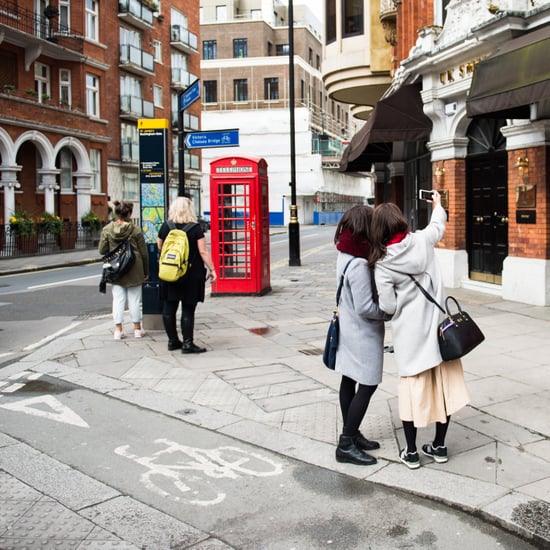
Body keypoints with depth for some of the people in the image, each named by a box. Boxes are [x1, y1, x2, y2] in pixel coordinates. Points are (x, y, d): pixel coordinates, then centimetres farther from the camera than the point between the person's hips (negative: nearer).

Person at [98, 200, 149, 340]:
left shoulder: (107, 229, -3)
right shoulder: (136, 230, -9)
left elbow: (102, 250, -1)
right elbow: (143, 253, -4)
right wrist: (146, 271, 7)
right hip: (134, 270, -2)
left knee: (118, 299, 8)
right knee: (135, 299, 8)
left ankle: (118, 329, 9)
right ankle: (137, 329, 16)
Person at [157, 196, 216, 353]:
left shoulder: (166, 227, 1)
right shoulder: (195, 228, -9)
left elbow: (160, 246, 15)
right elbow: (203, 252, -11)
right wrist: (211, 269, -4)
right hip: (192, 274, -3)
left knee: (169, 308, 12)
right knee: (188, 309, 1)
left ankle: (172, 341, 19)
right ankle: (187, 343, 2)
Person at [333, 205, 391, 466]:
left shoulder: (344, 255, 4)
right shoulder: (360, 265, -25)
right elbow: (365, 308, -23)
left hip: (348, 326, 9)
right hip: (363, 331, -9)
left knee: (349, 380, 16)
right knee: (368, 384, -1)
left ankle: (351, 434, 30)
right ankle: (346, 445, 3)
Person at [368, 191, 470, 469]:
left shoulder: (382, 264, -12)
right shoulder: (422, 240, -4)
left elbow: (388, 306, -11)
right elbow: (438, 225, 19)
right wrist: (437, 205, 38)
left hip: (409, 333, -3)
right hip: (438, 325, 3)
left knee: (413, 386, 9)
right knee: (443, 384, 14)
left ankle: (411, 452, 19)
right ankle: (439, 446, 28)